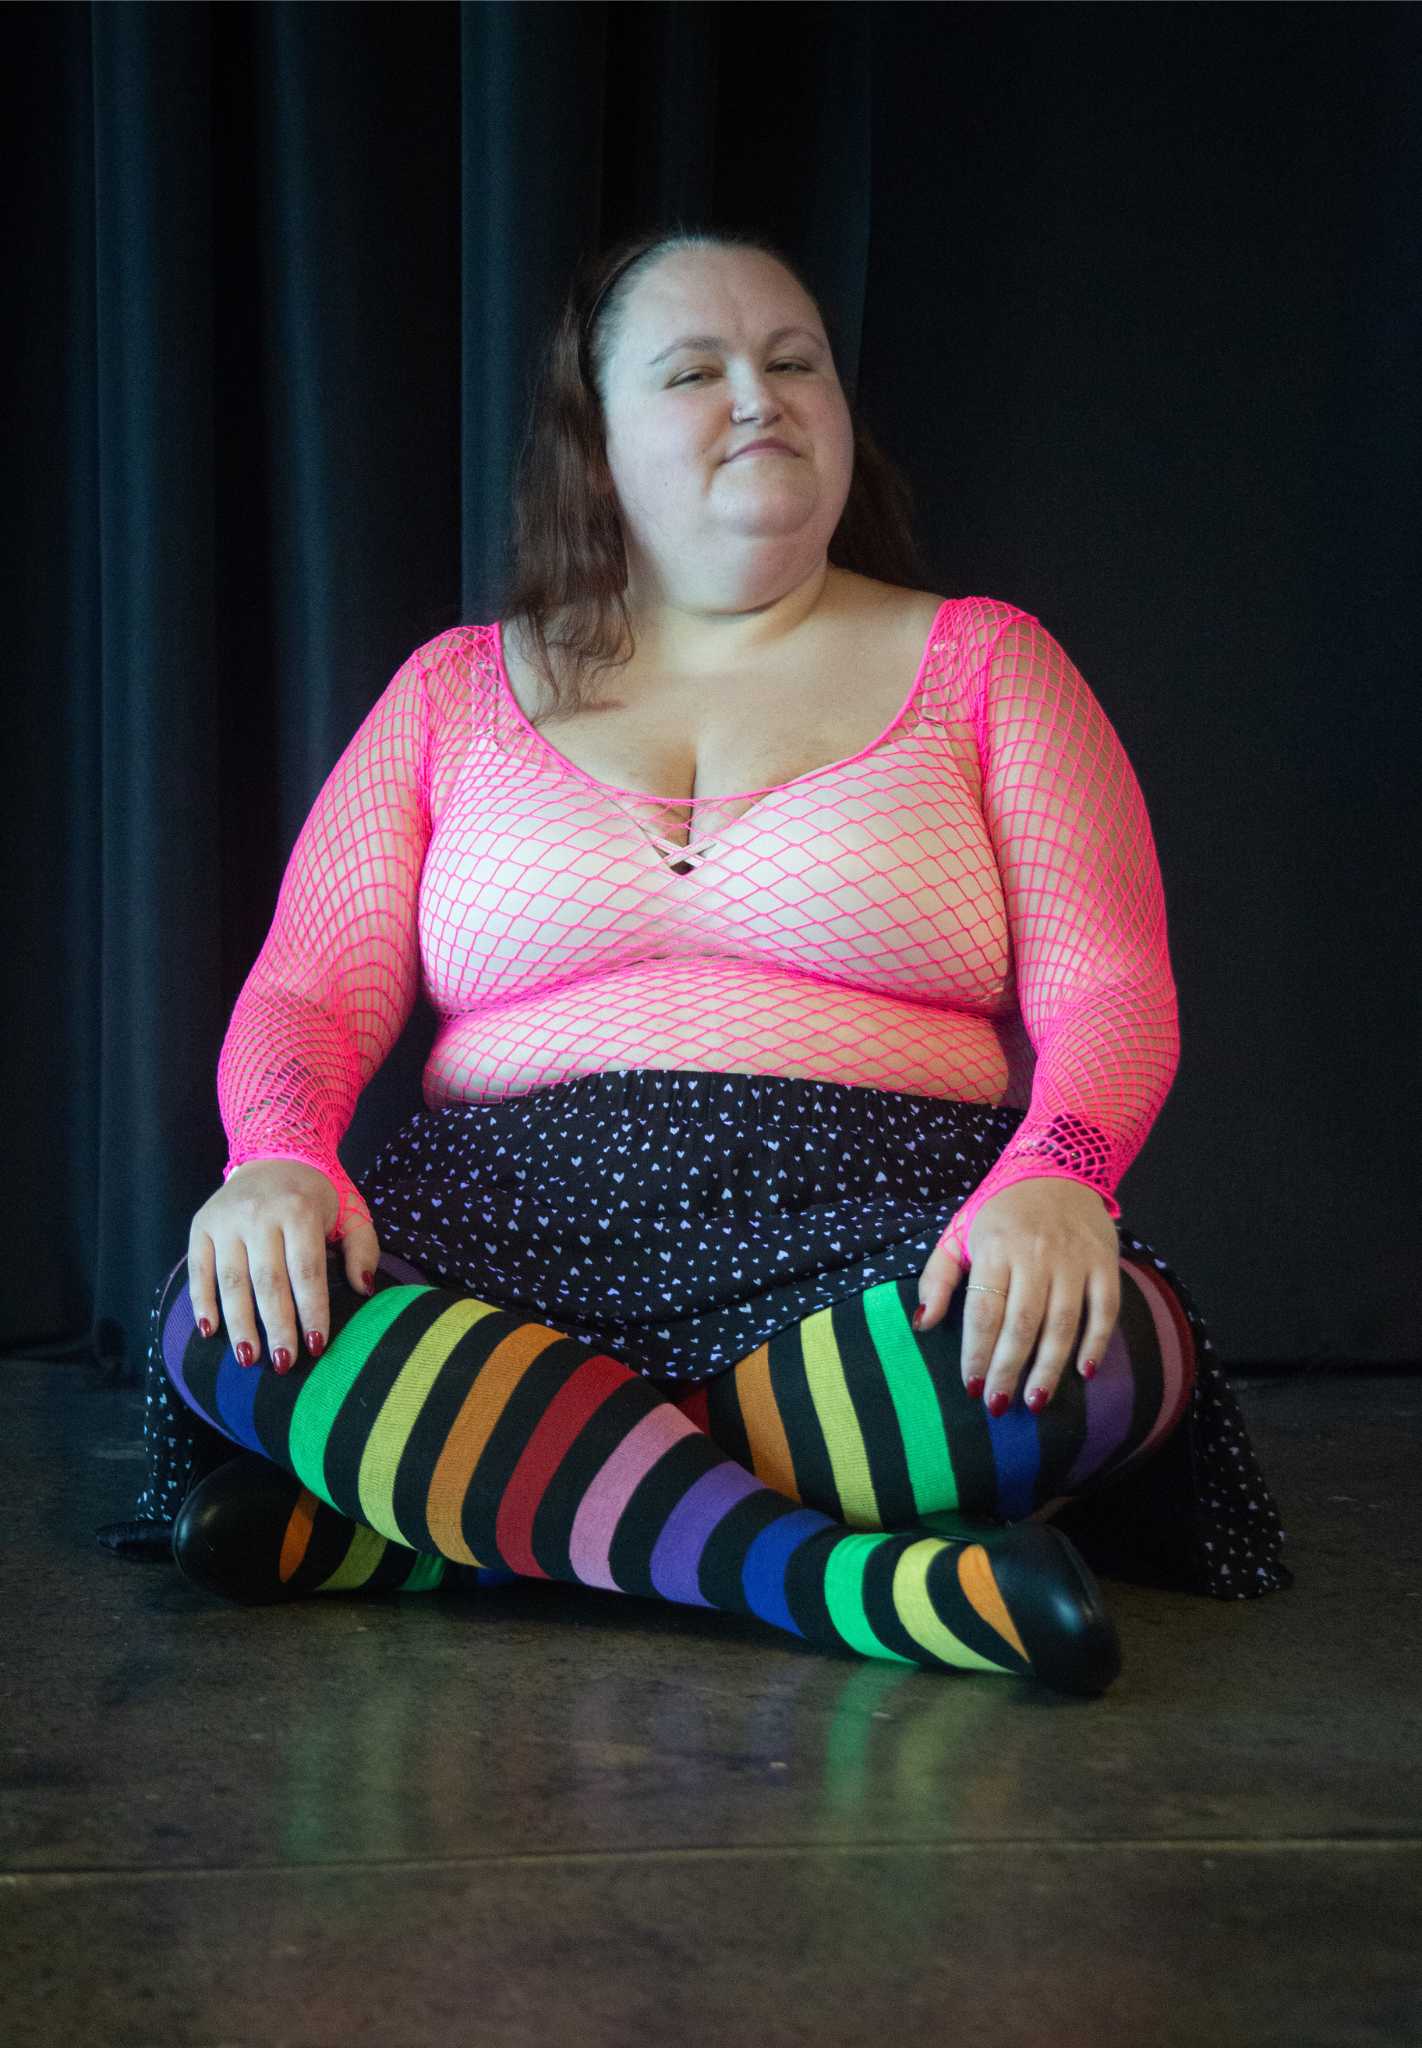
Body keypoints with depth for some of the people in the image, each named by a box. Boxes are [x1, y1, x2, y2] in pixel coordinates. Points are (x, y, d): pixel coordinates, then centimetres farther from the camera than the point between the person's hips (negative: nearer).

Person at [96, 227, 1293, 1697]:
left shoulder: (981, 662, 13)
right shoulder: (456, 691, 17)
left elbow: (1111, 992, 3)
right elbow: (309, 987, 10)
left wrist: (1054, 1177, -20)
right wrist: (277, 1158, -15)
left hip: (862, 1239, 0)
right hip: (510, 1238, 1)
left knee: (1104, 1347, -34)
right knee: (223, 1323, -29)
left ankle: (420, 1516, -24)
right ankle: (852, 1582, -32)